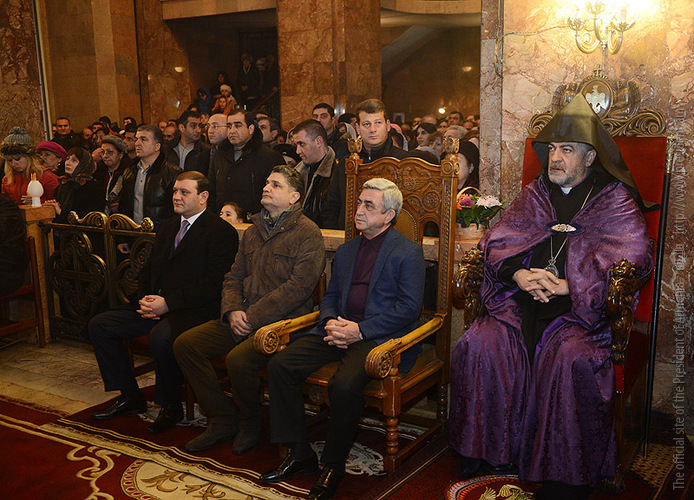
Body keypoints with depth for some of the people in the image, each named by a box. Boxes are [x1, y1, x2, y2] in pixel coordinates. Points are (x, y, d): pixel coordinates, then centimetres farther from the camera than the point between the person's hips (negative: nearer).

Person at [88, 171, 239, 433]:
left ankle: (171, 406, -11)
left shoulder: (222, 232, -7)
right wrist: (145, 299, 1)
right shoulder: (168, 227, 19)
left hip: (193, 310, -8)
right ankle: (130, 396, 9)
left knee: (160, 336, -36)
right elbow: (149, 270, 22)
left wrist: (168, 303, -20)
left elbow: (213, 284, -16)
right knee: (99, 325, -1)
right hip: (154, 306, 8)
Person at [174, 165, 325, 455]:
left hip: (282, 322, -7)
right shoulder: (253, 231, 18)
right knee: (185, 344, -7)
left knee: (239, 358, -31)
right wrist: (233, 311, -4)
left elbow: (298, 287, -16)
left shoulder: (307, 233, -6)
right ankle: (221, 420, 3)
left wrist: (252, 317, -17)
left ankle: (250, 423, 0)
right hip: (244, 319, 8)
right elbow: (233, 278, 18)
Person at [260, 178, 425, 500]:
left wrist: (360, 329, -16)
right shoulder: (346, 251, 21)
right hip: (339, 331, 7)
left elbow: (409, 307, -9)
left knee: (344, 385, -33)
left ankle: (333, 466, -8)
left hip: (379, 337, -7)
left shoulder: (408, 253, -1)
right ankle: (299, 454, -1)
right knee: (280, 365, -12)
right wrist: (330, 323, -1)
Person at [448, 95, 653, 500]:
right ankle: (487, 455, -6)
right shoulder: (534, 194, 19)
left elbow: (633, 258, -6)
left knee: (575, 359, -33)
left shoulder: (615, 199, 7)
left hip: (584, 307, -4)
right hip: (523, 300, 4)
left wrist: (566, 285, -16)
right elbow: (498, 242, 12)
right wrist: (519, 274, -11)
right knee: (478, 345, -21)